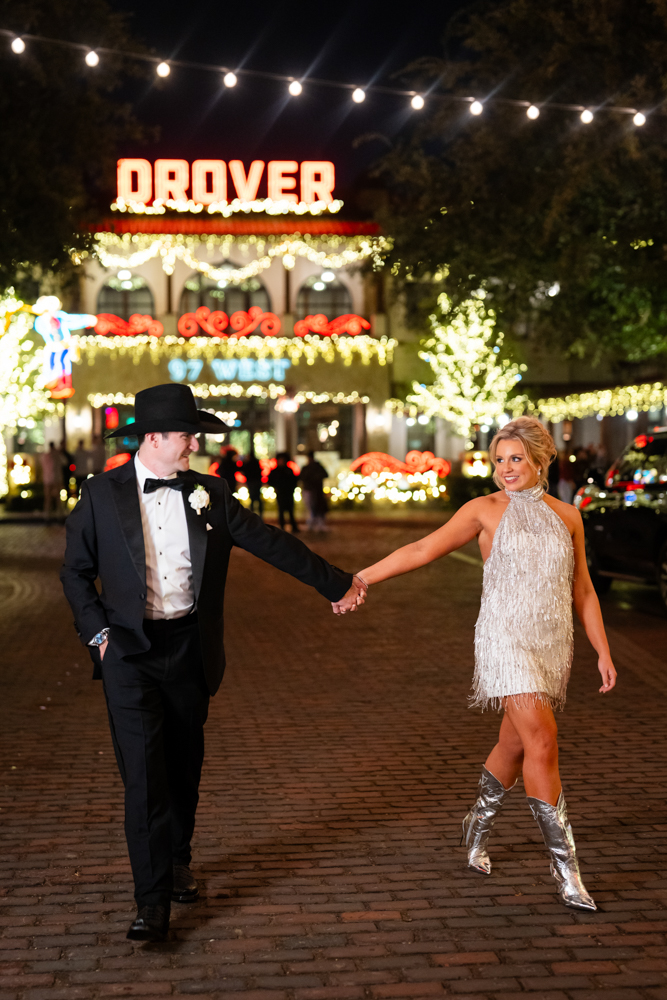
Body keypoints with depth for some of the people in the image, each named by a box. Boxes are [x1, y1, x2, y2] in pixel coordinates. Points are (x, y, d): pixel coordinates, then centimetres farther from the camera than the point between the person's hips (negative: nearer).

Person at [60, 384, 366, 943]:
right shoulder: (103, 494, -2)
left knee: (184, 767, 13)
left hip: (190, 647, 3)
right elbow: (76, 571, 7)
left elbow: (271, 543, 7)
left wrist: (338, 584, 8)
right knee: (144, 771, -8)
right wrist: (96, 631, -4)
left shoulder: (210, 494, 3)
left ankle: (177, 861, 37)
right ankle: (154, 901, -4)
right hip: (130, 650, -3)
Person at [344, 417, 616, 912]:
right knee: (542, 742, -16)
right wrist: (360, 579, -7)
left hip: (554, 645, 4)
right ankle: (566, 864, -8)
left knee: (514, 745, 13)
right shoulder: (487, 510, -1)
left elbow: (582, 589, 14)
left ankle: (478, 826, 38)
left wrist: (603, 651, 10)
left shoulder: (566, 515, 9)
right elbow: (422, 549, -3)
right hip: (506, 640, -4)